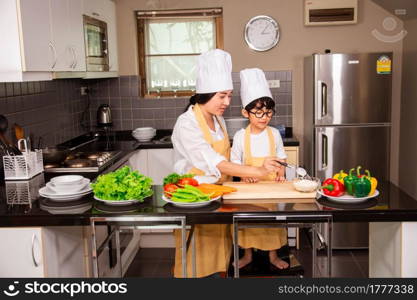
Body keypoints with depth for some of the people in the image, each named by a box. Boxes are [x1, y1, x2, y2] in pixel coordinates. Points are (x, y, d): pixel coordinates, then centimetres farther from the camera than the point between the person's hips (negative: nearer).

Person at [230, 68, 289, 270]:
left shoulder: (274, 134, -2)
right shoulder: (240, 136, -8)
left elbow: (281, 156, 8)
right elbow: (235, 161, -3)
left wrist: (281, 174, -7)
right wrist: (246, 174, -19)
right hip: (248, 185, -1)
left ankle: (273, 255, 29)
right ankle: (247, 255, 30)